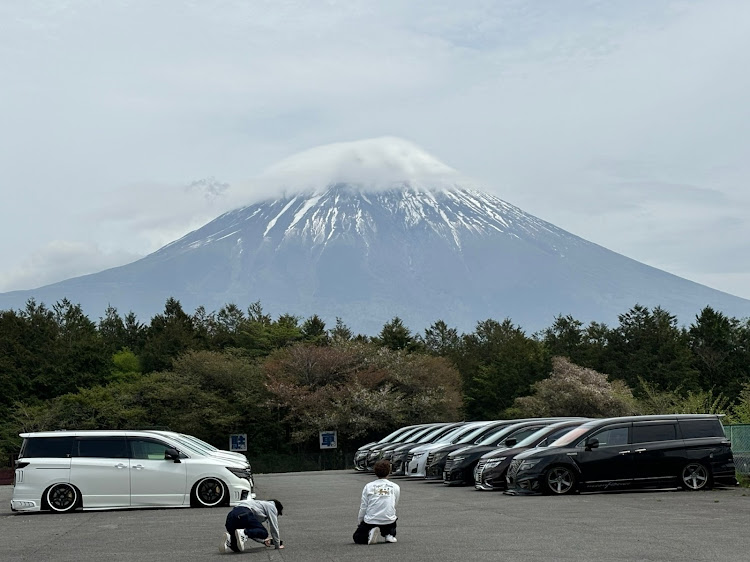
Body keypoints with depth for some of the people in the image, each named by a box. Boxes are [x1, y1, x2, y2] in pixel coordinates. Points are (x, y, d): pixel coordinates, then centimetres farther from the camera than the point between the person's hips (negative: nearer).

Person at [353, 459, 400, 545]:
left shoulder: (368, 486, 1)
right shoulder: (395, 487, 4)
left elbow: (363, 508, 2)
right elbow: (394, 505, 13)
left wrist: (359, 522, 15)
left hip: (370, 521, -2)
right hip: (388, 521, 2)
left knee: (357, 537, 21)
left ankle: (370, 533, -10)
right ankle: (389, 534, 9)